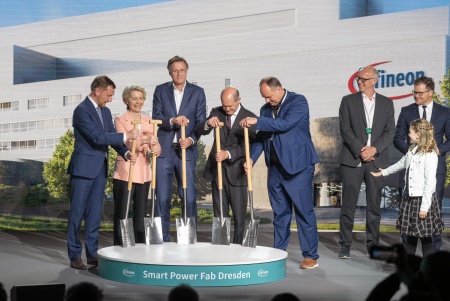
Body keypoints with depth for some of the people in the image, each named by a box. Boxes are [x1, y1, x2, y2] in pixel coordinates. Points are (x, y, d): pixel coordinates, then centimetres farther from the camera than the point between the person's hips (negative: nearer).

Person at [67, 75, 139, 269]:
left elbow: (111, 137, 10)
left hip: (100, 168, 8)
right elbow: (97, 137, -21)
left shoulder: (105, 112, 14)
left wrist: (126, 153, -8)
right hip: (84, 167, -8)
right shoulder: (82, 110, -12)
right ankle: (75, 255, 6)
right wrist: (126, 136, -19)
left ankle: (92, 253, 15)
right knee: (77, 213, -1)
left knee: (95, 213, 10)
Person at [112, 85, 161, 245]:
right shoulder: (120, 120, -2)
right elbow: (125, 143, -17)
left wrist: (156, 149, -22)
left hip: (143, 173, 5)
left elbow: (155, 143, 3)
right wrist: (144, 141, -35)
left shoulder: (148, 121, 12)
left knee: (140, 214, 10)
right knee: (121, 214, -3)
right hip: (125, 173, -5)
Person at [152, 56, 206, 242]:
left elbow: (200, 121, 2)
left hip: (186, 150, -1)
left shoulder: (197, 92, 7)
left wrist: (191, 139, -14)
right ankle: (163, 238, 11)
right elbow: (156, 117, 0)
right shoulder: (160, 91, 9)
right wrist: (173, 120, -19)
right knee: (162, 198, 3)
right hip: (164, 150, 1)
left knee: (189, 197, -1)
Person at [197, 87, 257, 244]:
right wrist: (208, 123, -22)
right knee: (219, 215, 9)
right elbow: (200, 131, 0)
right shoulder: (216, 112, 6)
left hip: (236, 172, -3)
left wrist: (228, 154, -29)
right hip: (217, 170, 4)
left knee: (239, 217, -1)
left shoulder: (249, 117, -7)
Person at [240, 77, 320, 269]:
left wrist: (257, 122, -21)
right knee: (280, 213, 12)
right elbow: (260, 137, 13)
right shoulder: (266, 109, 14)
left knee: (304, 211, -2)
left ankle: (310, 256, 4)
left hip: (297, 166, -6)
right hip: (275, 167, 7)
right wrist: (252, 157, -3)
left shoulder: (298, 101, -6)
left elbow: (286, 123, -21)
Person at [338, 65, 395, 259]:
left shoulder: (386, 103, 10)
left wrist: (374, 149, -10)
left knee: (374, 204, 5)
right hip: (353, 159, -1)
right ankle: (345, 246, 4)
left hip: (376, 160, 2)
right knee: (348, 204, -3)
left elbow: (390, 131, 4)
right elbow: (345, 129, -2)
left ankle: (373, 244, 14)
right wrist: (360, 151, -12)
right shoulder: (348, 101, 6)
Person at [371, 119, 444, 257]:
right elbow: (401, 164, 27)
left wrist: (424, 206, -18)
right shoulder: (412, 150, 9)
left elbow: (430, 182, -18)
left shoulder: (430, 155, -17)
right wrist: (381, 173, 35)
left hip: (422, 199, -8)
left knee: (425, 237, 0)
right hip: (408, 198, 8)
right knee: (407, 234, 13)